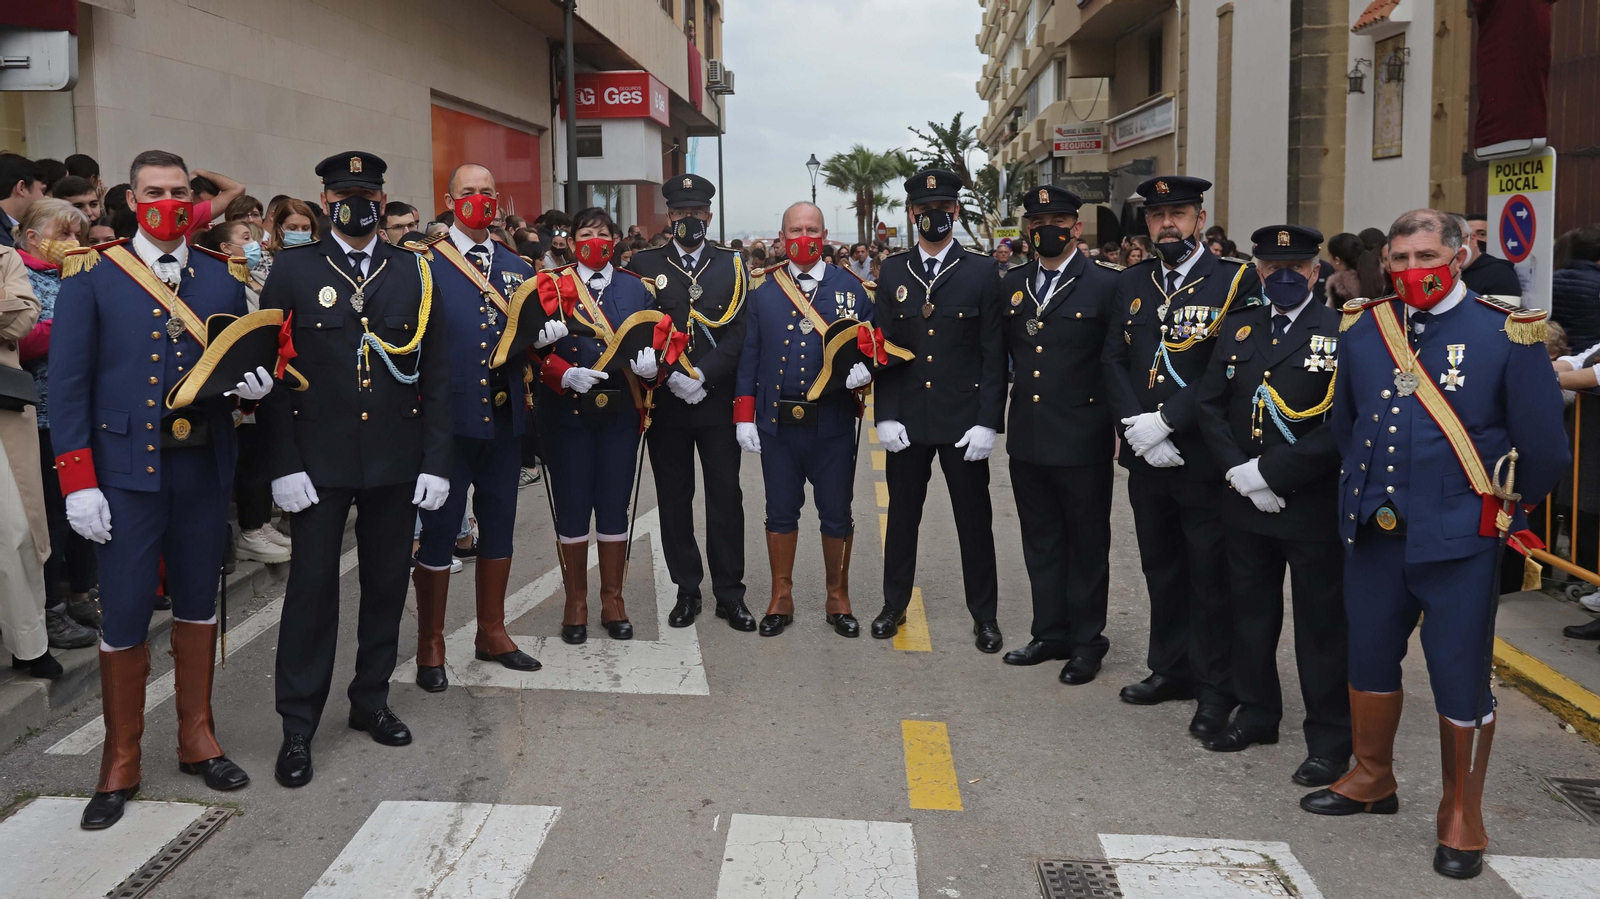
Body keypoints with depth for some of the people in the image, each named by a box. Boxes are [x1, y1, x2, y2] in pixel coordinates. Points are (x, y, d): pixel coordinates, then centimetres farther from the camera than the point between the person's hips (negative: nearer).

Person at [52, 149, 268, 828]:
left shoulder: (222, 277, 8)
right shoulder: (92, 276, -1)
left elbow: (244, 364, 15)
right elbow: (68, 384, -4)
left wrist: (252, 381, -10)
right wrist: (78, 482, -10)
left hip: (205, 465, 3)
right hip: (127, 469, -3)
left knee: (198, 602, 13)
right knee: (124, 615, 1)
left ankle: (197, 736, 27)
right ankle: (121, 760, 17)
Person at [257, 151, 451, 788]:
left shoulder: (413, 273, 6)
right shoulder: (294, 270, 1)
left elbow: (435, 373, 5)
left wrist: (436, 461, -1)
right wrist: (282, 464, -9)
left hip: (396, 463, 2)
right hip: (319, 460, -2)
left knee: (386, 585, 11)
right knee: (312, 587, 1)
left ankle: (371, 700, 28)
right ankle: (297, 727, 12)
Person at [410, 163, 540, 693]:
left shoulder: (516, 267, 13)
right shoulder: (424, 264, -3)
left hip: (504, 417, 5)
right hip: (448, 417, -5)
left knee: (498, 526, 13)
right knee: (439, 530, 4)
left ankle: (492, 633, 28)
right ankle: (431, 644, 17)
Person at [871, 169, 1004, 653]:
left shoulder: (981, 273, -1)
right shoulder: (893, 273, 5)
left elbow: (994, 355, -3)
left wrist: (987, 421, -10)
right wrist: (885, 415, -4)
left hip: (963, 422, -2)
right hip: (906, 421, 2)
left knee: (974, 519, 7)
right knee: (902, 515, 12)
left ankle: (984, 614, 20)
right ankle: (894, 604, 28)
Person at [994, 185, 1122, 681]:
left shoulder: (1107, 284, -6)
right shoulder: (1012, 285, 10)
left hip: (1083, 440, -5)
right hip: (1027, 437, 5)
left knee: (1086, 543, 7)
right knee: (1041, 542, 14)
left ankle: (1087, 641, 19)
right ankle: (1050, 633, 26)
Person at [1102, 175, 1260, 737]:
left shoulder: (1235, 284, -7)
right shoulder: (1131, 284, 10)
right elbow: (1115, 362, 5)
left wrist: (1165, 421, -19)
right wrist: (1137, 428, -9)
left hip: (1205, 459, -5)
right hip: (1146, 459, 5)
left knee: (1211, 577, 4)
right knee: (1161, 569, 17)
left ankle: (1216, 689, 16)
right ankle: (1171, 670, 32)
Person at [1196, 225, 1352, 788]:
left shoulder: (1340, 334, -8)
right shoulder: (1238, 330, 8)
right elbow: (1211, 405, 8)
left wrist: (1270, 472, -17)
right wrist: (1238, 472, -6)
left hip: (1313, 506, -5)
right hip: (1244, 504, 5)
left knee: (1321, 623, 5)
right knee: (1250, 613, 17)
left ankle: (1330, 739, 17)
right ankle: (1257, 714, 34)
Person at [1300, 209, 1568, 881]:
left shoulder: (1506, 333, -8)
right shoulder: (1363, 329, 4)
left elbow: (1545, 448, -4)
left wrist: (1500, 507, 6)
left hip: (1458, 541, -4)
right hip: (1373, 531, 4)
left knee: (1460, 679, 4)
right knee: (1369, 658, 16)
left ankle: (1462, 818, 21)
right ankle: (1372, 780, 37)